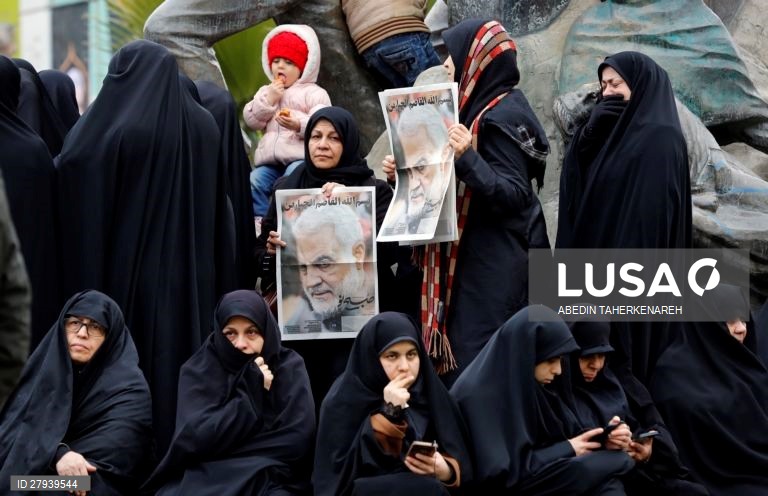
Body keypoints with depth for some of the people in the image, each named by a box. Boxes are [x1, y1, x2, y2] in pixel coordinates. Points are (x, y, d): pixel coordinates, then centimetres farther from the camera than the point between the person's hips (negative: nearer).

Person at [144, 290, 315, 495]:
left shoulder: (289, 367, 1)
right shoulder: (197, 370, 2)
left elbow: (296, 440, -10)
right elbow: (194, 439, -10)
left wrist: (222, 447, -10)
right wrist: (251, 393, -12)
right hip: (205, 479, 1)